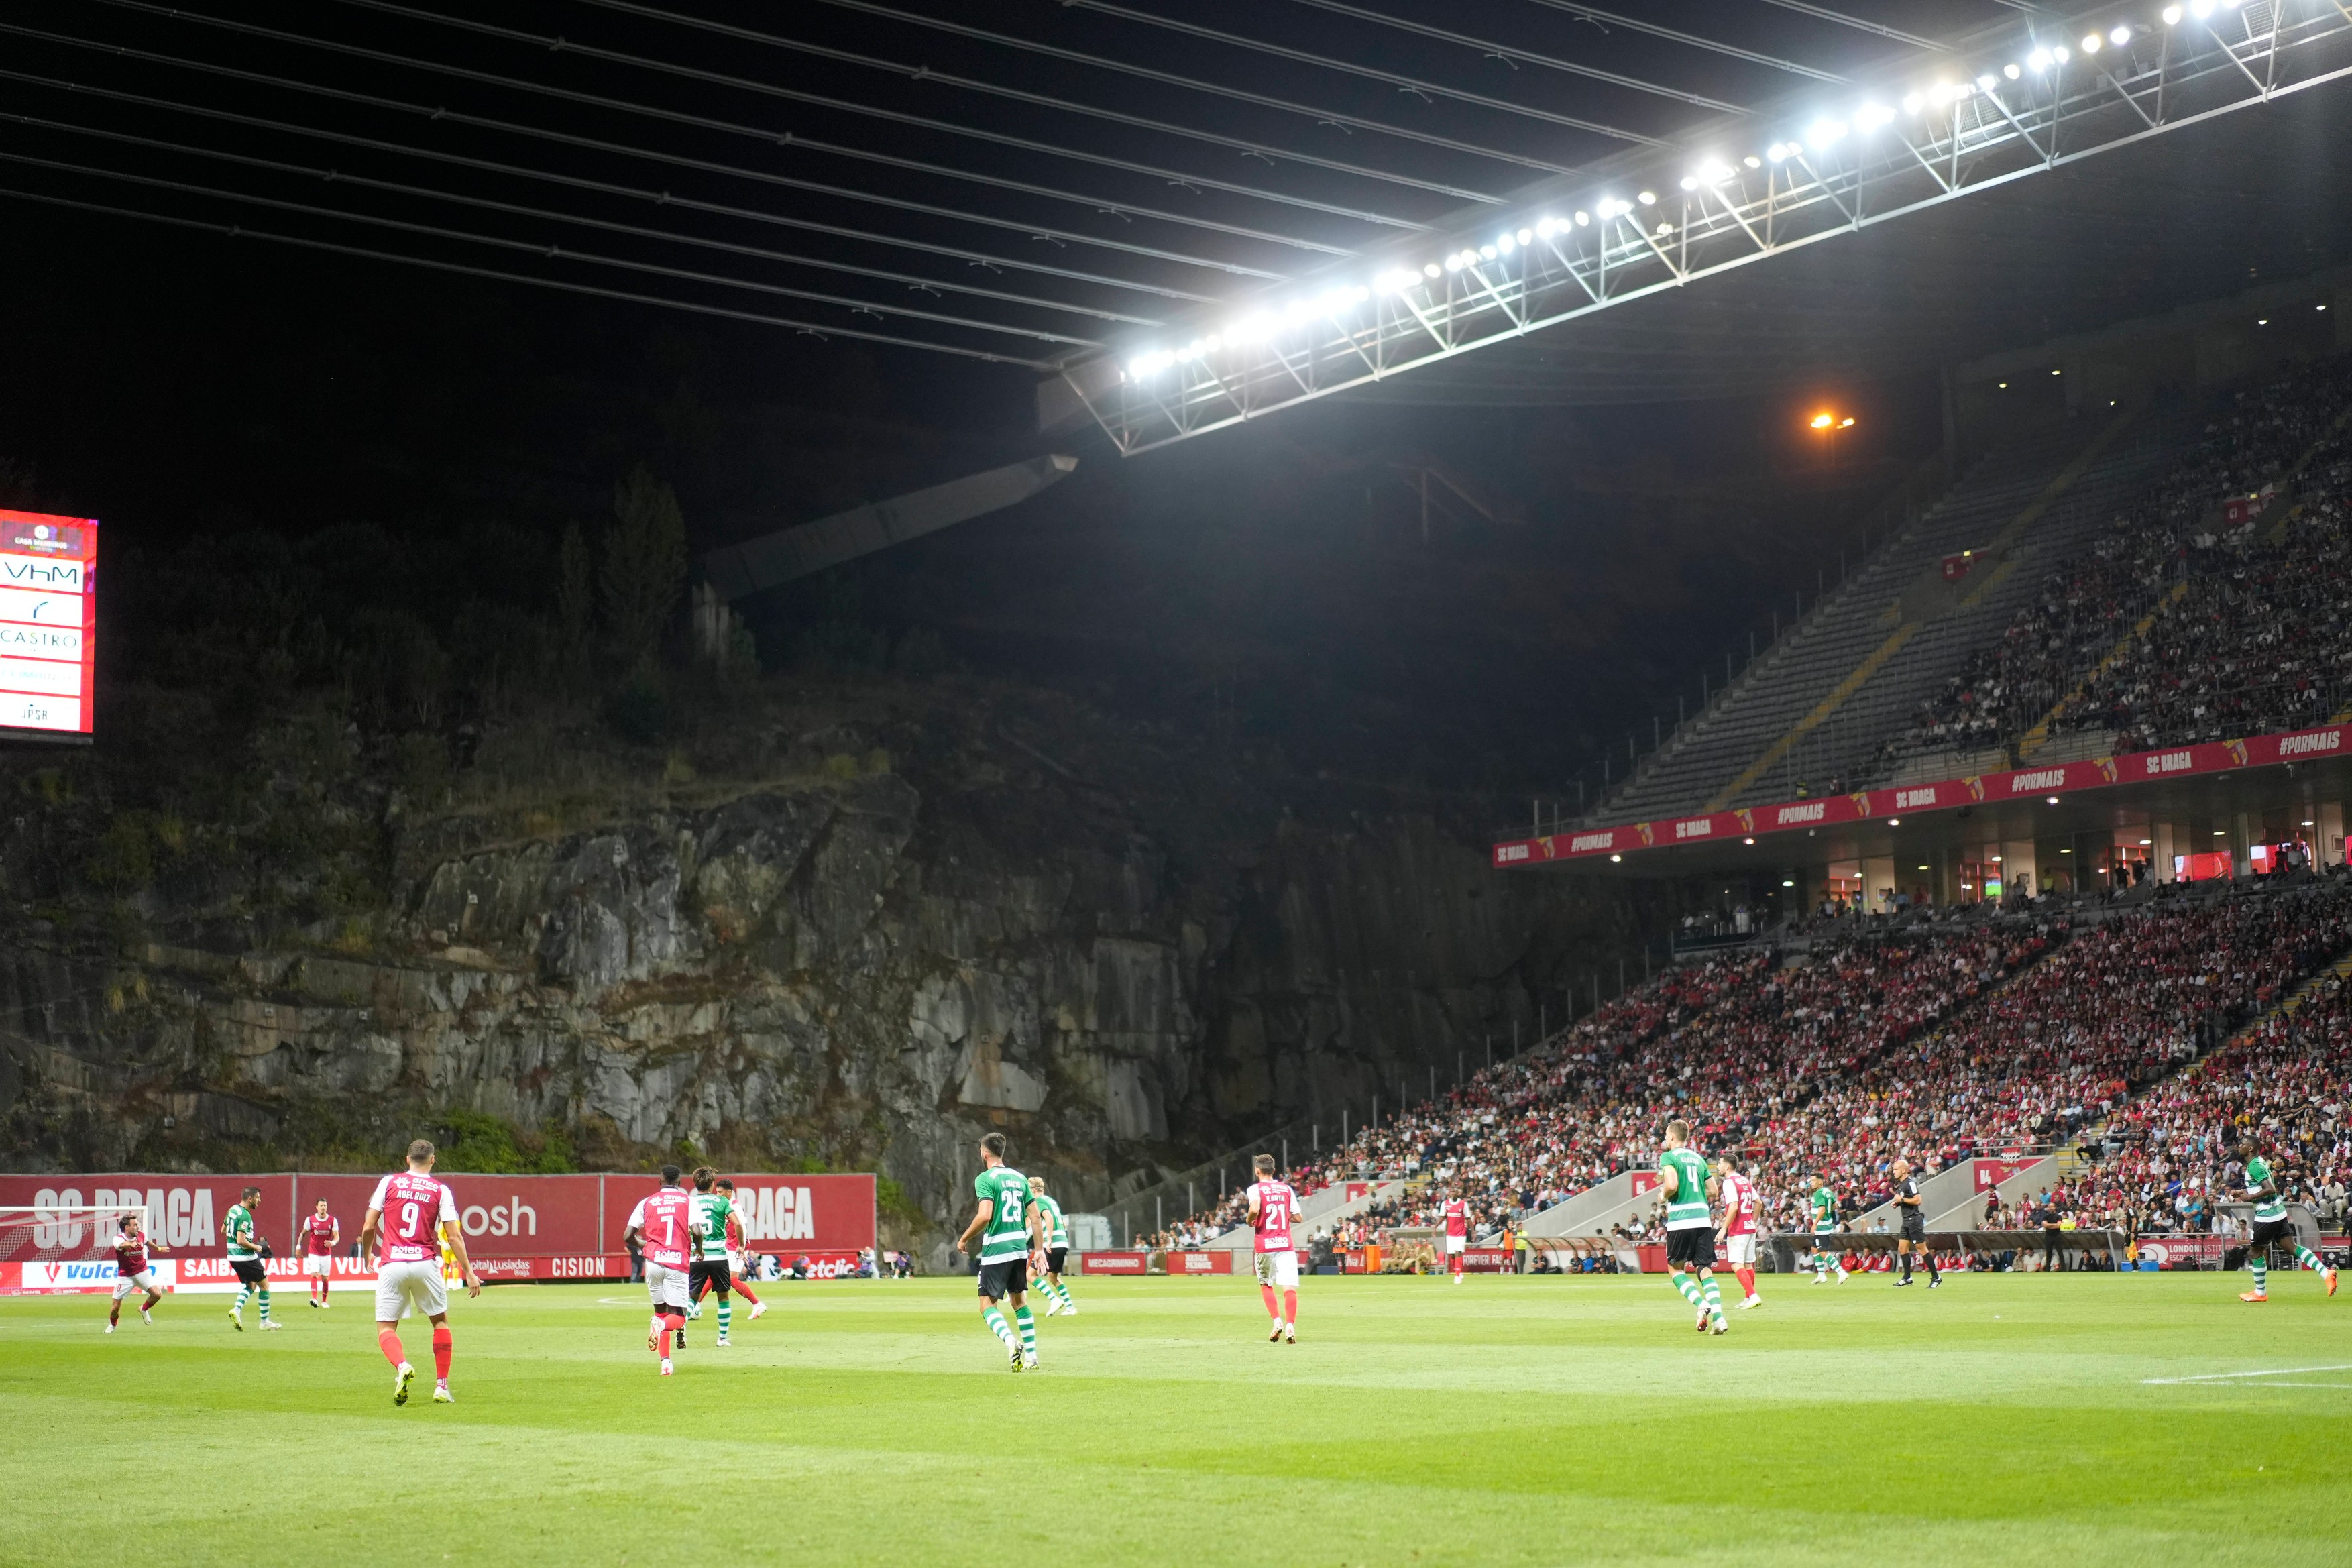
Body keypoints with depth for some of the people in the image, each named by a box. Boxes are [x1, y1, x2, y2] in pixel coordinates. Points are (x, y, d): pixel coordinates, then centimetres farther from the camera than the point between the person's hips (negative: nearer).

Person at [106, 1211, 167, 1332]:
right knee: (116, 1307, -2)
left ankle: (144, 1309, 15)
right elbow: (122, 1244, -44)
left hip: (142, 1272, 3)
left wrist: (159, 1249, 39)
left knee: (157, 1294, -17)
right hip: (125, 1276, -3)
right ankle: (112, 1325, 32)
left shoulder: (140, 1235, -4)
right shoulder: (118, 1238, -19)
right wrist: (131, 1244, -68)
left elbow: (147, 1242, 21)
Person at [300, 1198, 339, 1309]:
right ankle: (314, 1299, -29)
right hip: (313, 1253, -1)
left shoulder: (332, 1220, -4)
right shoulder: (310, 1220, -5)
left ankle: (324, 1301, 19)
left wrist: (332, 1243, -27)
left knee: (325, 1278, 6)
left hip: (326, 1254, 1)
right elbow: (303, 1234, 9)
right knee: (314, 1274, -19)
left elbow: (337, 1236, -6)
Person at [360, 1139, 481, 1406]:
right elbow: (454, 1237, 0)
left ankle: (402, 1366, -26)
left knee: (386, 1328, 5)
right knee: (440, 1321, 19)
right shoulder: (441, 1190, 4)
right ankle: (442, 1386, 14)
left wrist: (367, 1255, 23)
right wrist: (469, 1273, 6)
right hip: (425, 1264, 0)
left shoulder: (389, 1182, 6)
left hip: (392, 1264, 0)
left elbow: (368, 1227, 4)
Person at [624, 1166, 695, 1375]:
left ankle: (665, 1362, 6)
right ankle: (665, 1325, -33)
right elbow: (696, 1232, -8)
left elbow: (627, 1236, 7)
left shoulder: (646, 1202, 11)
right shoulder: (688, 1201, 6)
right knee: (677, 1317, 2)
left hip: (653, 1261, 2)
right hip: (678, 1263, -2)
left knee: (660, 1311, 15)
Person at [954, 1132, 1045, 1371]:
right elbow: (1036, 1216, 11)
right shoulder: (1019, 1178, 12)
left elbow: (985, 1216, -20)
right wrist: (1039, 1250, 15)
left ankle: (1011, 1341, -28)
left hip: (996, 1250, -6)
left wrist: (964, 1239, -6)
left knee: (987, 1305, -2)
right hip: (1020, 1247, 6)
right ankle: (1031, 1357, 14)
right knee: (1019, 1301, 17)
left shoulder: (985, 1179, -8)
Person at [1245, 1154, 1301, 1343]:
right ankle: (1290, 1326, -21)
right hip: (1286, 1244, 2)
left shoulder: (1256, 1189, -1)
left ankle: (1277, 1321, 0)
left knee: (1265, 1285, 16)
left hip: (1265, 1244, -2)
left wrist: (1250, 1221, -1)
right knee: (1289, 1288, -5)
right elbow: (1297, 1217, 9)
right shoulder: (1286, 1189, 10)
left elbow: (1255, 1209, -21)